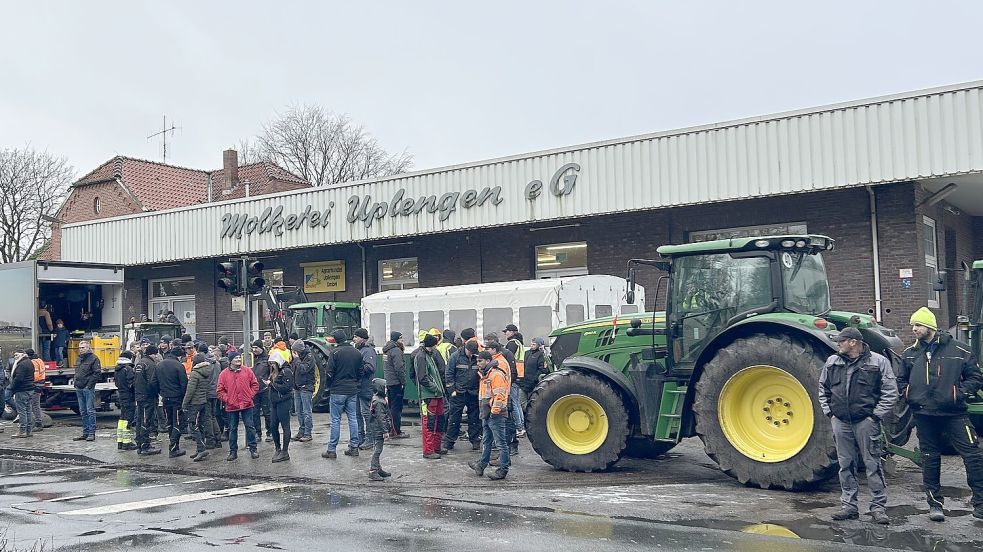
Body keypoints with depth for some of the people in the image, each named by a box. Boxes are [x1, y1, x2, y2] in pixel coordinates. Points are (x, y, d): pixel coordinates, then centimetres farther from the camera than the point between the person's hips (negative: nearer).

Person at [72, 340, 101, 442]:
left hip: (88, 388, -8)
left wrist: (90, 384, -16)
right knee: (83, 412, 11)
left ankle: (92, 433, -5)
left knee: (90, 411, -7)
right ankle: (85, 432, 17)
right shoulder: (79, 359, 18)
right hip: (79, 388, 8)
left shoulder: (93, 358, -7)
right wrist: (76, 383, 14)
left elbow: (97, 373, -12)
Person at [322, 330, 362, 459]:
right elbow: (360, 373, 10)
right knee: (353, 418, 10)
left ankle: (332, 449, 3)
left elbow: (330, 372, -10)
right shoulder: (357, 353, 5)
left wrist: (330, 385, 6)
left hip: (338, 391, -5)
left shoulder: (336, 352, -11)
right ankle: (354, 447, 13)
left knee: (336, 420, 0)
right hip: (353, 391, 5)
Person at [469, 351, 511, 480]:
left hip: (496, 415, -10)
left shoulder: (496, 374, -15)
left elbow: (499, 395, -21)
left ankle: (503, 470, 1)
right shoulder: (484, 375, 17)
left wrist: (494, 411, -20)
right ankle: (481, 465, 28)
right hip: (486, 415, 10)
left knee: (500, 443, -3)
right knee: (486, 442, 19)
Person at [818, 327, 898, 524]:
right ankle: (849, 506, 17)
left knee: (873, 465, -2)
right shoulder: (832, 362, 9)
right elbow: (823, 390, 19)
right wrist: (829, 412, 9)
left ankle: (878, 507, 6)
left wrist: (875, 416, -8)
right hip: (840, 422, 4)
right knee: (846, 466, 8)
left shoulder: (879, 362, -3)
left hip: (866, 421, -4)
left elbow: (890, 393, -4)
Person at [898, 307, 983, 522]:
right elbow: (901, 381, 20)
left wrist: (960, 393, -11)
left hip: (954, 413, -3)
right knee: (930, 460, 9)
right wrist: (909, 395, 4)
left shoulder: (959, 350, -2)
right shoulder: (909, 354, 8)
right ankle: (935, 504, 20)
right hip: (924, 415, 3)